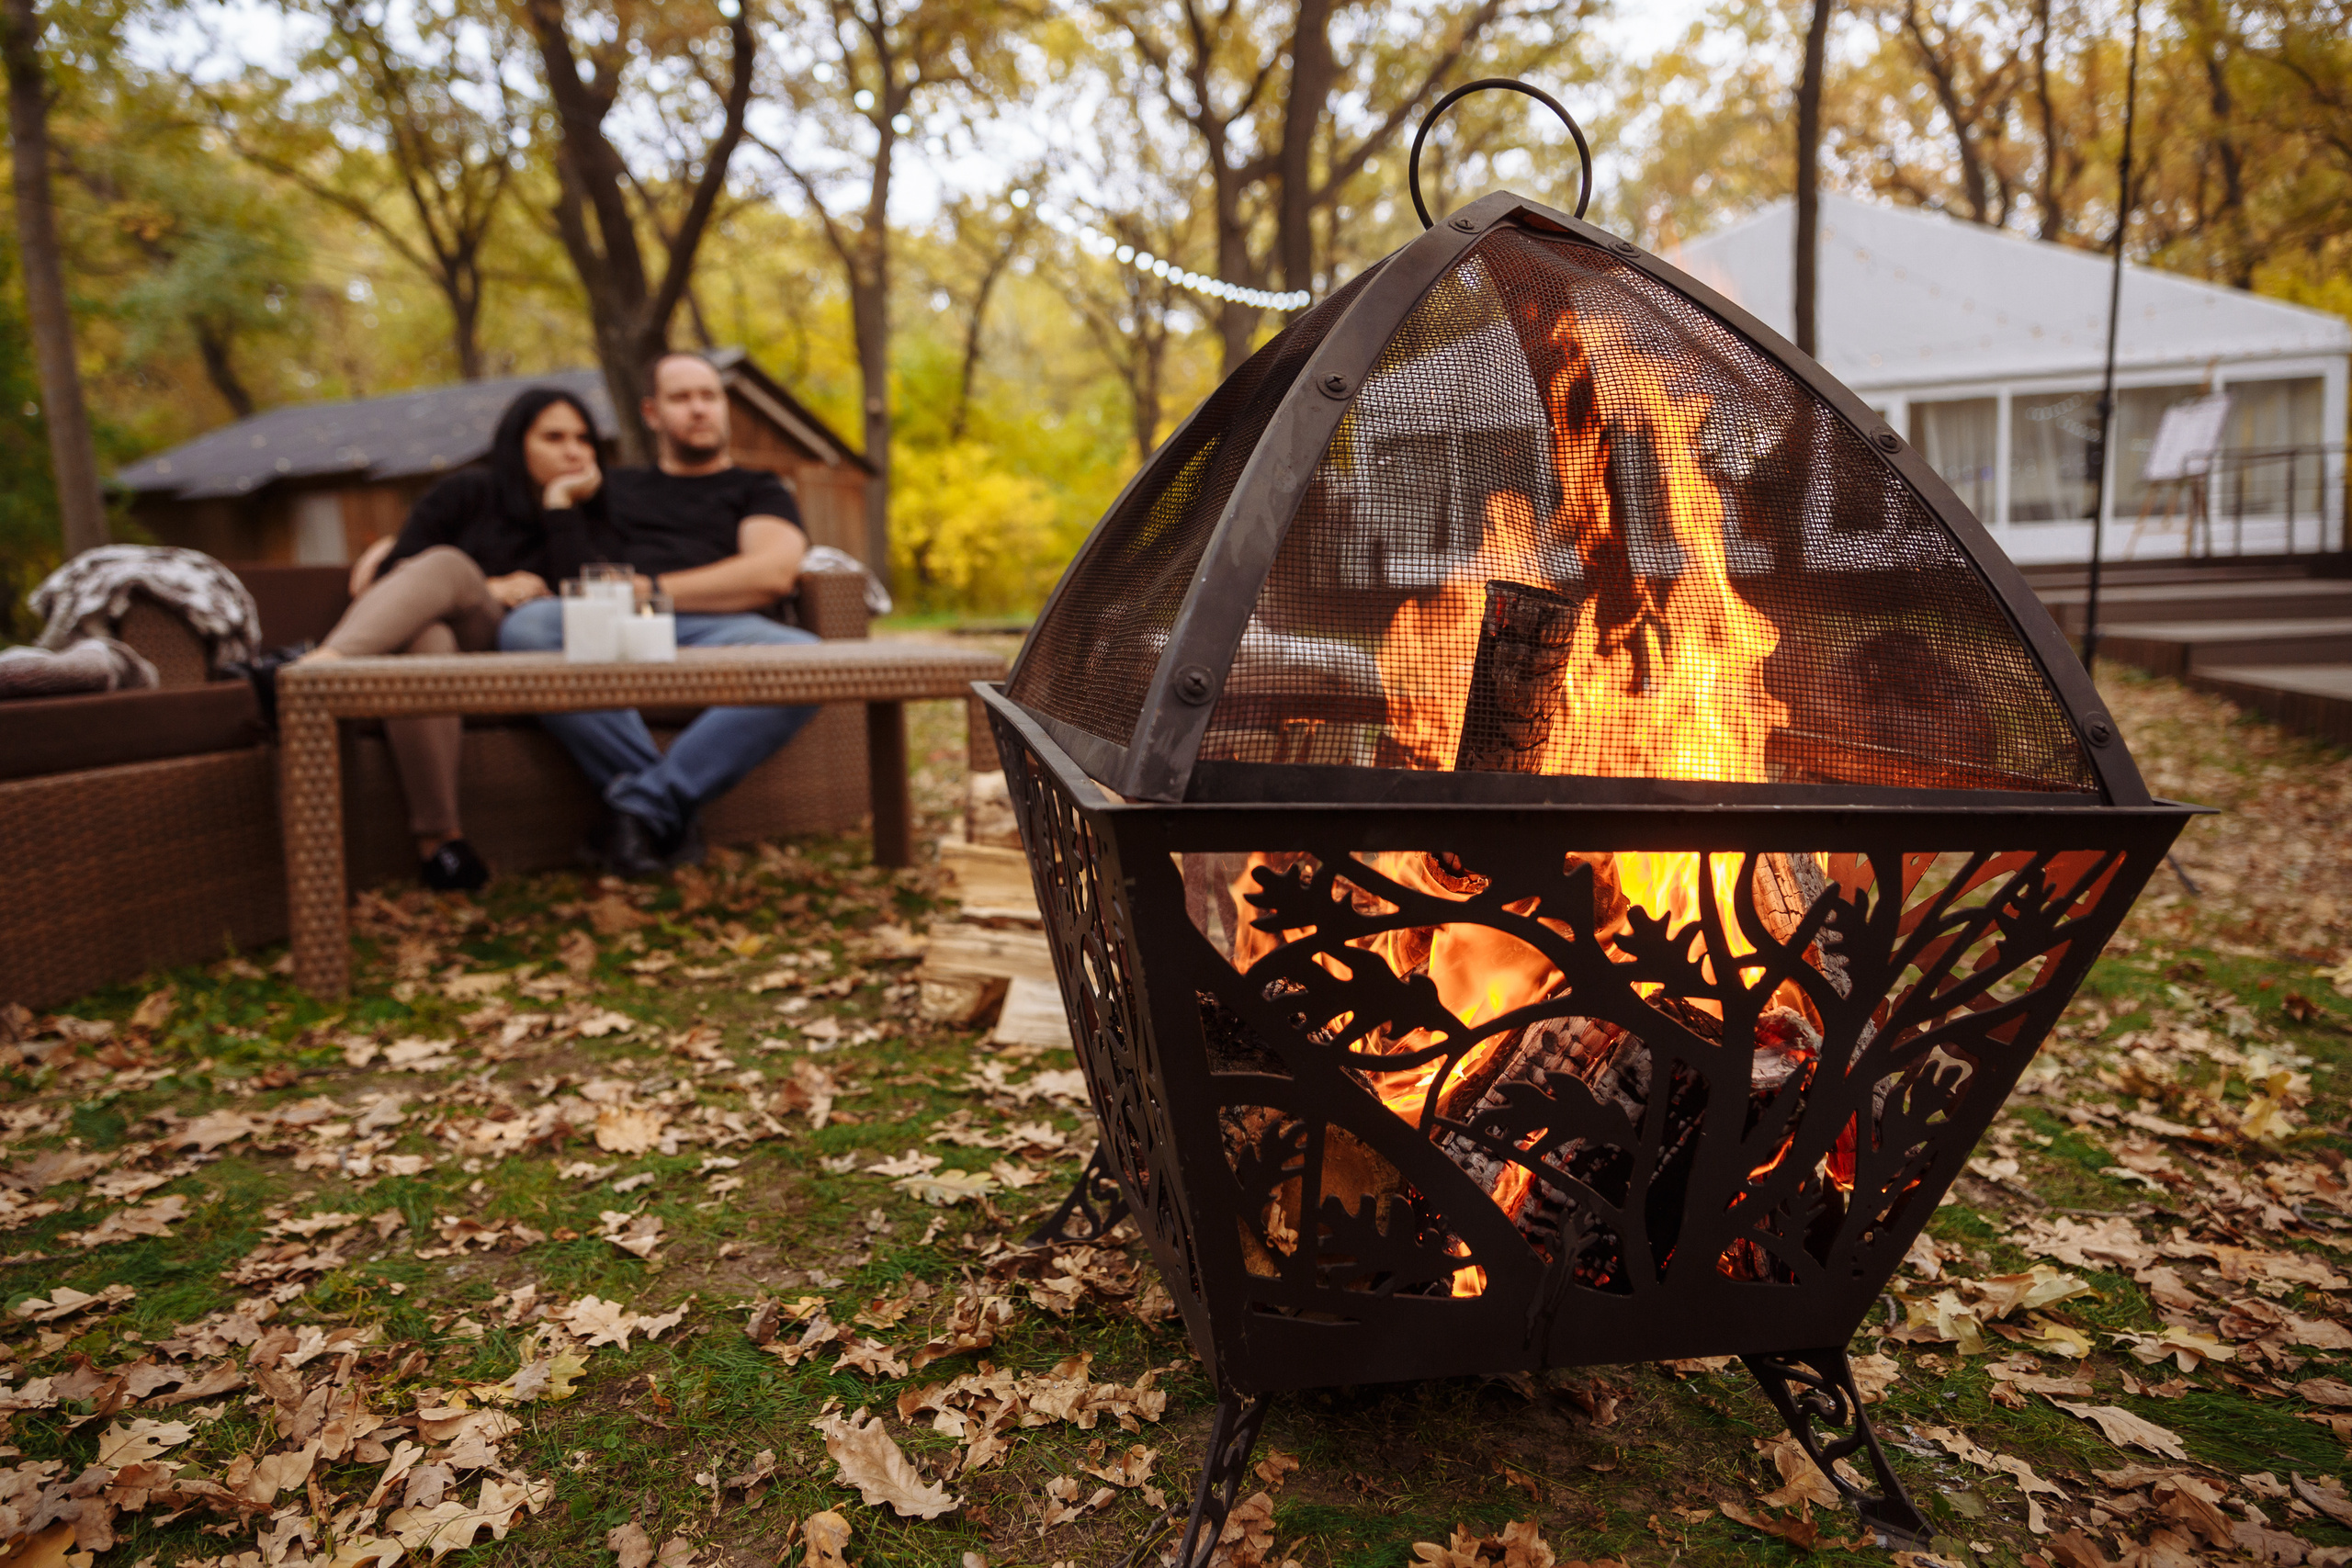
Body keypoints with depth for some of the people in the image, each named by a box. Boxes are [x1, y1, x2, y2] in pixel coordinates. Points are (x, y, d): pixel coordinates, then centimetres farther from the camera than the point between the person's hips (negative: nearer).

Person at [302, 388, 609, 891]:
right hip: (432, 636, 1)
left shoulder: (586, 524, 19)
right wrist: (487, 590, -5)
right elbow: (392, 576, 7)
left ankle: (325, 663, -57)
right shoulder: (469, 493, 16)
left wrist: (560, 507, -1)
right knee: (425, 640, -40)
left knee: (445, 565, -30)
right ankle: (438, 840, -45)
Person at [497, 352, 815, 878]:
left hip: (713, 634, -2)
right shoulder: (615, 487, 34)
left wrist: (652, 591, -2)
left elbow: (773, 574, 2)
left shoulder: (758, 490, 24)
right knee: (526, 628, -33)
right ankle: (673, 818, -31)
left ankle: (642, 807, -31)